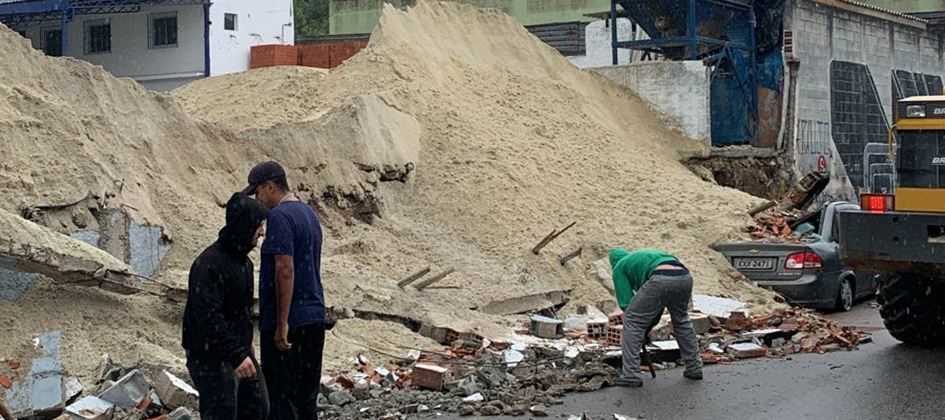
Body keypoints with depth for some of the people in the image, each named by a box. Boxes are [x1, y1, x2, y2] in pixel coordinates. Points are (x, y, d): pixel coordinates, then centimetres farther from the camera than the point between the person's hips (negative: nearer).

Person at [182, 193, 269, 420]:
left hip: (240, 350, 9)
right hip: (212, 357, -9)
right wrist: (237, 355, -30)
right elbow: (209, 317, -28)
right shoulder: (209, 264, -21)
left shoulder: (243, 261, 11)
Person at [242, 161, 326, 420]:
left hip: (289, 322, -9)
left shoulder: (279, 216, -13)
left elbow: (285, 270, -22)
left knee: (281, 396, -3)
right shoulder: (309, 213, 16)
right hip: (315, 318, 9)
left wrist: (282, 323, -21)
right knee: (307, 395, 14)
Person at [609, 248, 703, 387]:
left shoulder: (619, 267, 26)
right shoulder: (650, 256, 44)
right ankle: (694, 368, 35)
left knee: (632, 321, 11)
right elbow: (659, 303, 44)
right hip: (684, 277, 6)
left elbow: (626, 302, 17)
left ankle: (631, 375, 8)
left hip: (661, 280, -6)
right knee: (681, 320, 32)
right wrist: (648, 327, 44)